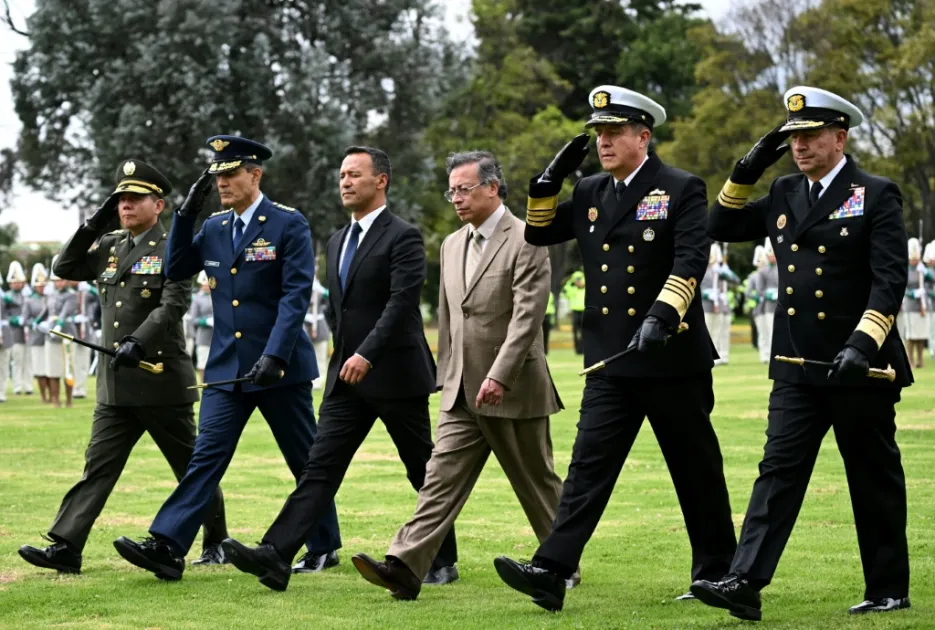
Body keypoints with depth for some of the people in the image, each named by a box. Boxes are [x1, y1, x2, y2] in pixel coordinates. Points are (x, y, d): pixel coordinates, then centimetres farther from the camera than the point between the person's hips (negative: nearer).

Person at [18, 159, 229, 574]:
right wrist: (93, 226, 2)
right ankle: (65, 548, -7)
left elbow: (172, 305, -17)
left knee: (192, 468, 7)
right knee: (98, 467, -1)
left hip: (161, 382, -5)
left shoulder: (173, 248, -6)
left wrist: (139, 342, -31)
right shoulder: (109, 246, 13)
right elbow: (63, 269, 12)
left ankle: (217, 542, 21)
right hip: (115, 385, 5)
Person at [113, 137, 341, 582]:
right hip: (226, 368, 4)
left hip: (280, 366, -4)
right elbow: (175, 271, 9)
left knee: (306, 461, 9)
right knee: (206, 456, -5)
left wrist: (274, 356, -24)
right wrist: (186, 213, -1)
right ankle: (167, 547, -13)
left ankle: (325, 546, 24)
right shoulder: (214, 228, 10)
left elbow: (296, 295, -15)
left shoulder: (289, 224, -8)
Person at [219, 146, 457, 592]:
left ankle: (444, 560, 20)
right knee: (320, 466, -5)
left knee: (424, 471, 6)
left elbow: (402, 301, -21)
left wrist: (367, 354, -30)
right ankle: (276, 556, -16)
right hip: (346, 376, 7)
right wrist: (345, 355, 14)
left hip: (395, 375, -7)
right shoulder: (337, 242, 15)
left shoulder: (403, 237, -10)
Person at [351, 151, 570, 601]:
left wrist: (499, 377, -25)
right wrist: (447, 378, 17)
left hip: (513, 390, -6)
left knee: (538, 484, 8)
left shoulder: (526, 241, -11)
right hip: (462, 394, 6)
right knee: (441, 479, -5)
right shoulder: (453, 245, 13)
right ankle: (405, 569, -15)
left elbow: (527, 314, -19)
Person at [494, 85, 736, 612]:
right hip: (611, 363, 5)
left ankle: (717, 572, 22)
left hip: (672, 358, -5)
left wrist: (661, 317, -31)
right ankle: (551, 573, -12)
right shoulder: (591, 193, 11)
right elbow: (538, 233, 19)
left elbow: (691, 260, -18)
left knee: (697, 470, 8)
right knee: (589, 467, -4)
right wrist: (550, 180, 3)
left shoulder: (682, 190, -6)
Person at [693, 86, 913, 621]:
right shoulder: (784, 195, 11)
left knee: (876, 480, 7)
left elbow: (890, 280, -13)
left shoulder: (877, 196, -6)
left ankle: (890, 590, 19)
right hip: (797, 368, 5)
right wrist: (746, 172, 5)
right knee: (779, 471, -5)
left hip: (860, 366, -4)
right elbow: (722, 229, 18)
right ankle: (746, 585, -13)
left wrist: (862, 343, -25)